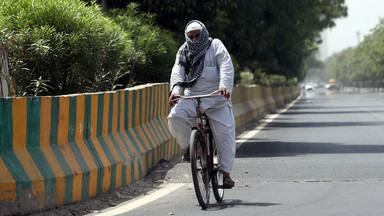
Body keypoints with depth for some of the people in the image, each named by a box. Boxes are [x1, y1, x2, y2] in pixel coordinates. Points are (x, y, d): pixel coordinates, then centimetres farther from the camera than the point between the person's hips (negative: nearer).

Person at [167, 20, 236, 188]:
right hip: (191, 98, 2)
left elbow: (226, 67, -9)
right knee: (175, 117, -25)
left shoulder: (215, 46, 4)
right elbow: (177, 72, -2)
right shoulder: (183, 52, 12)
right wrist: (175, 90, -22)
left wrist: (224, 86, -28)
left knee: (225, 133, -11)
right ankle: (189, 146, 0)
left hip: (216, 99, -2)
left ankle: (226, 172, -1)